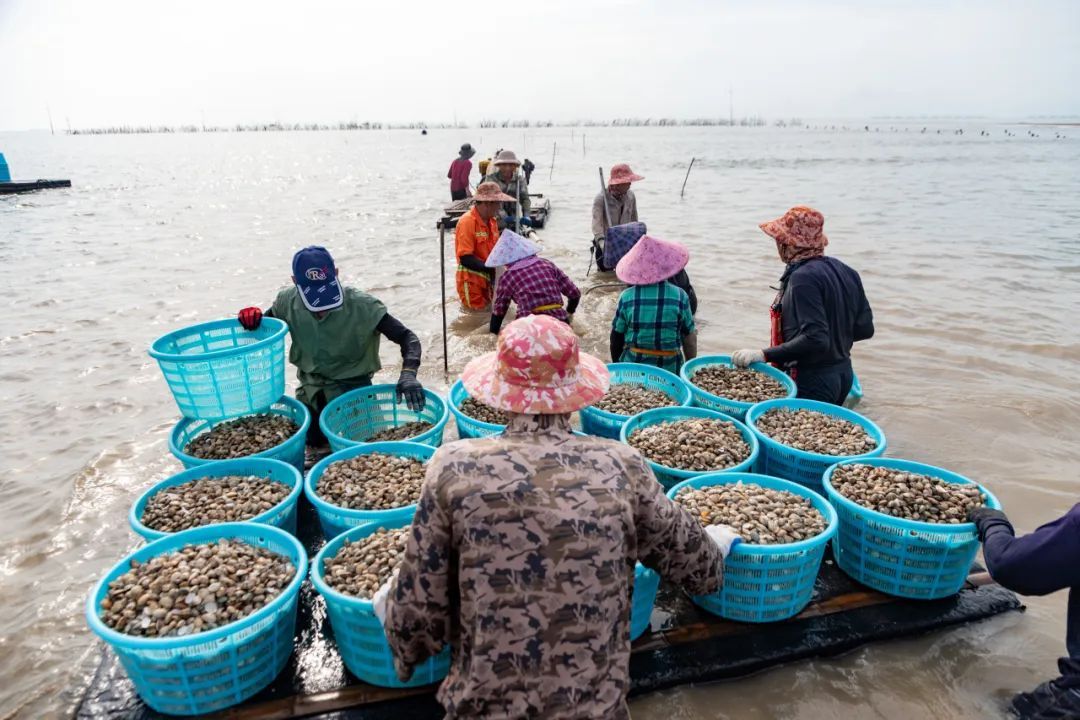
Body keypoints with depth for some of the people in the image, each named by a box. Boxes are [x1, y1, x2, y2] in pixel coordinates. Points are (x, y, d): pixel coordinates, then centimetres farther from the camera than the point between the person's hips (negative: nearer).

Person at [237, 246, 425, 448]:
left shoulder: (361, 306, -26)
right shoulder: (288, 302, -13)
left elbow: (407, 337, -25)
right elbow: (265, 328, 6)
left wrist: (408, 373, -44)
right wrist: (253, 317, -19)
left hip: (352, 385, -3)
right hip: (311, 387, 3)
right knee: (310, 440, -2)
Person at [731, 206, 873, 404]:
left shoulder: (803, 278, -20)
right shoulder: (844, 271, 5)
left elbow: (814, 340, -28)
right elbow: (865, 329, 8)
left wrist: (763, 355, -27)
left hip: (813, 381, -9)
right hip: (844, 373, 9)